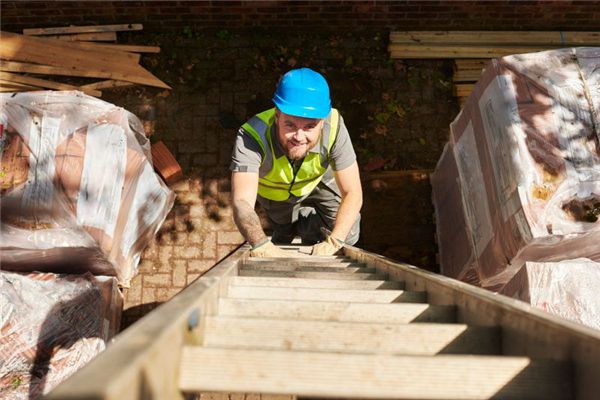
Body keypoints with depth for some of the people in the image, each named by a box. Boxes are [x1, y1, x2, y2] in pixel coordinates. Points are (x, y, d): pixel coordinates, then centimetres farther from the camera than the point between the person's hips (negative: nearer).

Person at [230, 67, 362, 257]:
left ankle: (305, 222, 21)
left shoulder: (334, 126, -40)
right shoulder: (251, 136, -45)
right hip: (274, 191, 0)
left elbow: (353, 193, -34)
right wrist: (262, 245, -73)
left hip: (319, 183, 1)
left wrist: (333, 242, -47)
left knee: (346, 234, -6)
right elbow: (242, 202, -54)